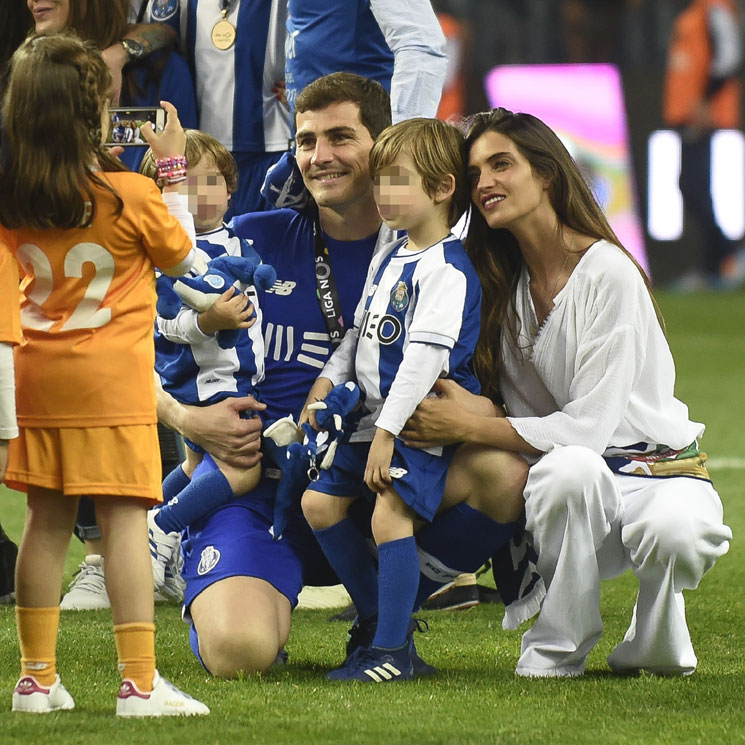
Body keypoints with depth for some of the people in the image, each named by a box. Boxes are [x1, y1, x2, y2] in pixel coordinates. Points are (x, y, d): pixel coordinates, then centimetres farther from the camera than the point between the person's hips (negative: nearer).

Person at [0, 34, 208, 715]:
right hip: (112, 379, -4)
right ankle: (139, 681, -7)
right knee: (125, 523, -3)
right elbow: (182, 255, 4)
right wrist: (173, 167, 10)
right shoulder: (131, 196, -14)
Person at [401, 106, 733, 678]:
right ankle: (558, 647, -17)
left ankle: (656, 634, -5)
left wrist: (469, 427, -18)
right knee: (568, 468, -36)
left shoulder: (608, 274, -14)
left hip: (655, 469, -3)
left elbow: (589, 424, -18)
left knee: (673, 533, -41)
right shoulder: (503, 286, 7)